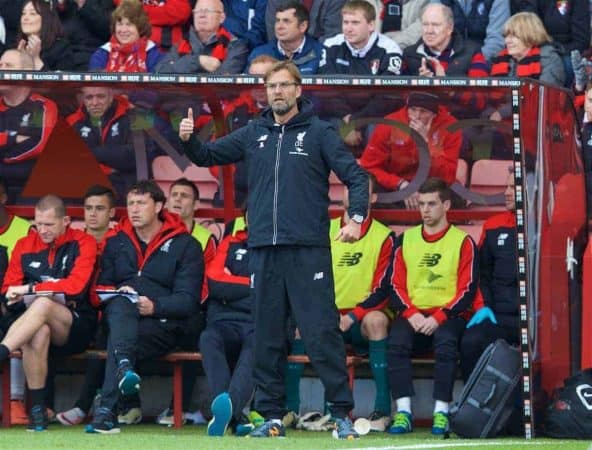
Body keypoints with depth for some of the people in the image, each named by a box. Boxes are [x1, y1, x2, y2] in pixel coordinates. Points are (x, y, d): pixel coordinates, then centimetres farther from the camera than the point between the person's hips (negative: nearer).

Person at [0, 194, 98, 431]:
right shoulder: (24, 246, 12)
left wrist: (31, 290, -15)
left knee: (43, 305, -36)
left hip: (77, 328, -2)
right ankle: (37, 409, -33)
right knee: (39, 332, -37)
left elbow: (76, 286, -13)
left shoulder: (83, 243, 1)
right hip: (37, 322, 2)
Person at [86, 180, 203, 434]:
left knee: (116, 340, -35)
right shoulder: (116, 243, 23)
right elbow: (101, 286, 20)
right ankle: (124, 366, -65)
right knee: (120, 305, -36)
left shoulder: (186, 246, 8)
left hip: (163, 324, -3)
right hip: (121, 317, 3)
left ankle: (106, 411, -44)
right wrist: (116, 293, -6)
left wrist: (155, 306, -20)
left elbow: (188, 300, -2)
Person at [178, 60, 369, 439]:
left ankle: (342, 414, -5)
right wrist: (188, 140, -3)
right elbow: (207, 156, 19)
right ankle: (272, 415, 11)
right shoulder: (253, 134, 14)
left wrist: (357, 217, -16)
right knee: (268, 338, 6)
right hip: (264, 250, 4)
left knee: (322, 333, -8)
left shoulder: (319, 133, 3)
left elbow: (356, 176, -1)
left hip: (308, 250, -4)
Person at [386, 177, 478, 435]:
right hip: (412, 314, 2)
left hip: (447, 315, -2)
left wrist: (438, 318, -14)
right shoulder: (406, 239, 15)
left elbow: (467, 290, -2)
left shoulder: (463, 242, 5)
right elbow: (396, 285, 10)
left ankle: (441, 413, -31)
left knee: (446, 343, -35)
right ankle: (403, 412, -31)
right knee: (396, 342, -30)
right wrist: (411, 313, -9)